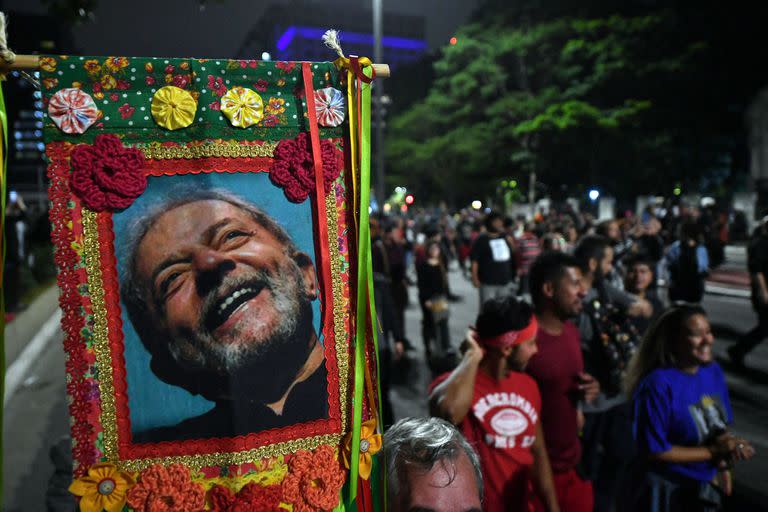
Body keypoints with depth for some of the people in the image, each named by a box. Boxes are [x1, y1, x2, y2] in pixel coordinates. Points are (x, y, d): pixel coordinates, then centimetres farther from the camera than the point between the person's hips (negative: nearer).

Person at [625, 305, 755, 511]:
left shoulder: (714, 371, -6)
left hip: (705, 486, 6)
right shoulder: (658, 385, -25)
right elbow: (654, 451, -21)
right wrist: (714, 452, -19)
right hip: (666, 490, -6)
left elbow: (719, 424, 5)